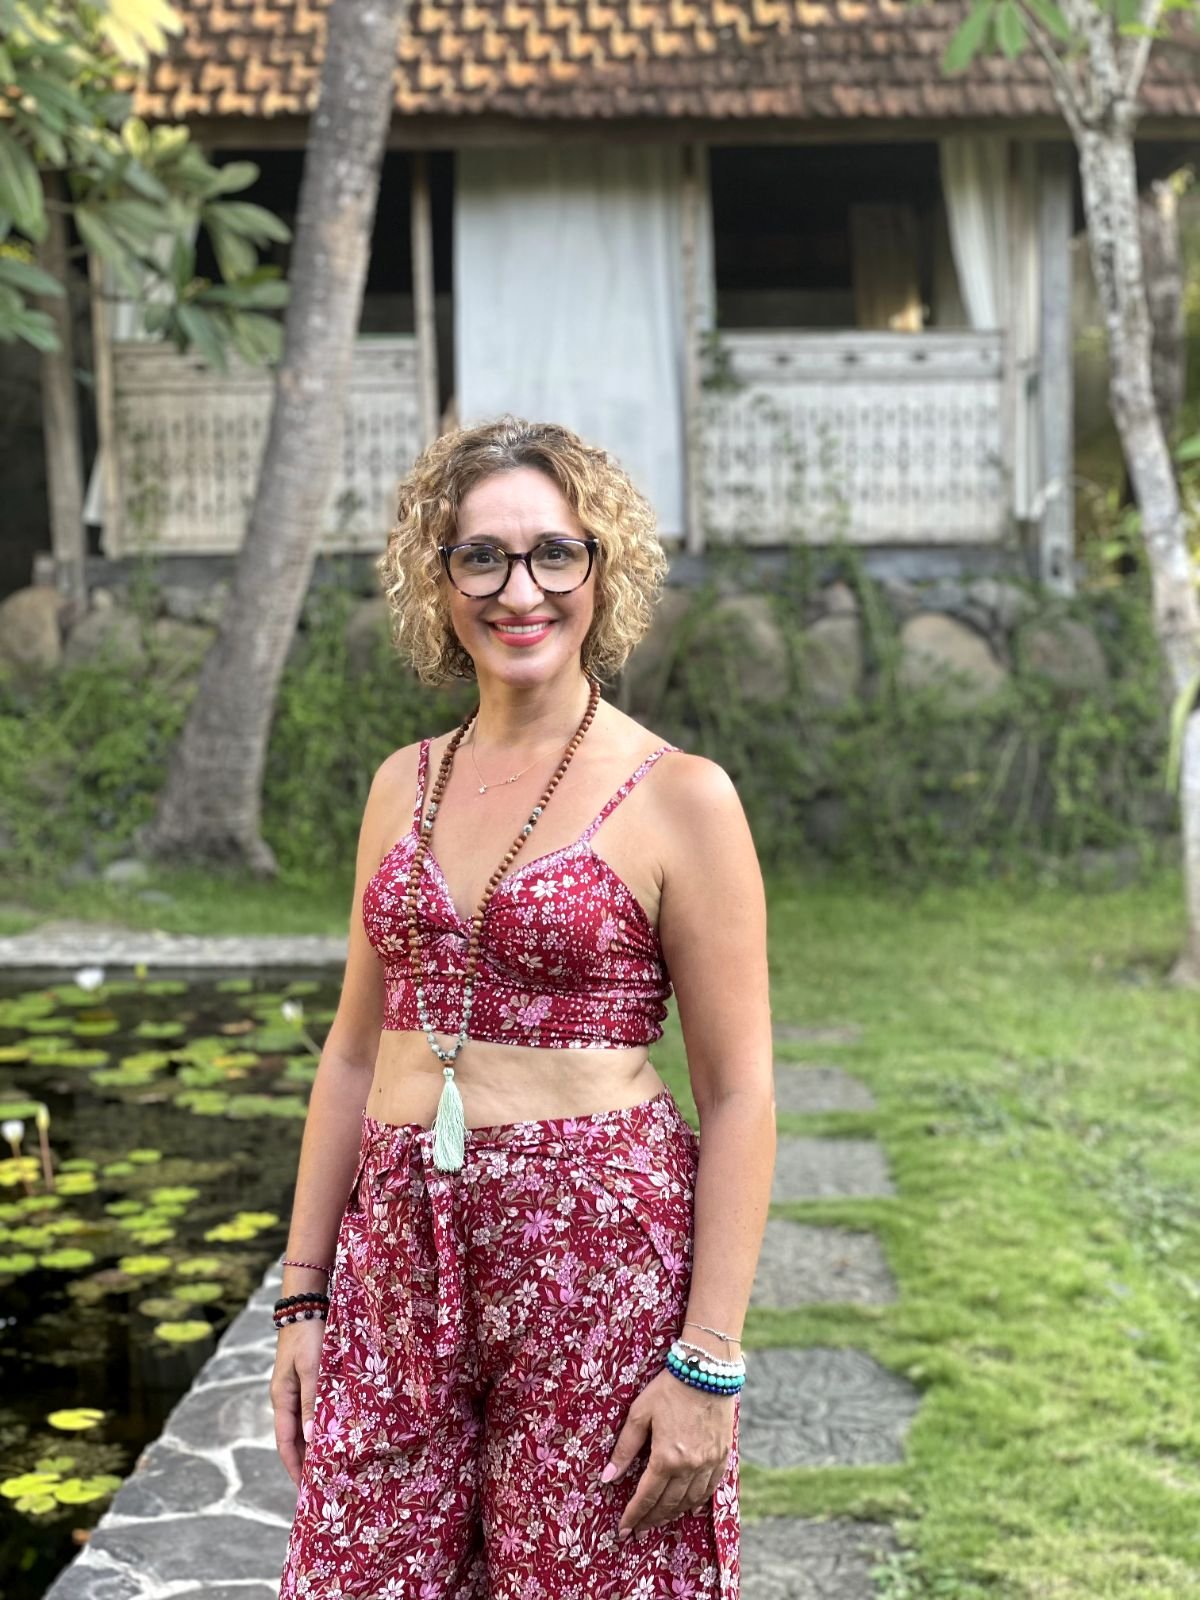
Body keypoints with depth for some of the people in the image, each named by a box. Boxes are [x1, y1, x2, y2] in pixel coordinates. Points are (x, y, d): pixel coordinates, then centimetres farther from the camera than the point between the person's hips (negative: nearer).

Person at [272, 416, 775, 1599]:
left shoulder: (676, 796, -7)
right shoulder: (405, 784, 8)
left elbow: (737, 1095, -8)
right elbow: (356, 1047, 12)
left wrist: (708, 1364, -12)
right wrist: (303, 1293, 11)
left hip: (597, 1266, -4)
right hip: (400, 1257, 5)